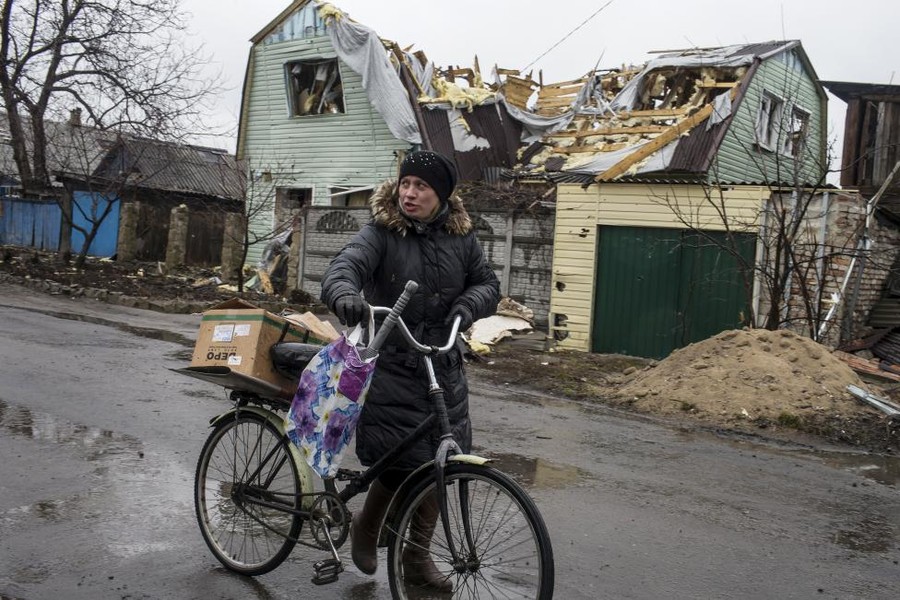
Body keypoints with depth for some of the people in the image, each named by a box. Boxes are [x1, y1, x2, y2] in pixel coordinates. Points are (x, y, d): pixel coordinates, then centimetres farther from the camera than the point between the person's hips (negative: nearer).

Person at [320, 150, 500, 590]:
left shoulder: (461, 237, 5)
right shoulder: (381, 232, -8)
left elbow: (488, 284, 11)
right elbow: (346, 264, -25)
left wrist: (469, 303, -11)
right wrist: (344, 294, -48)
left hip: (443, 368, 5)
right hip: (389, 367, -4)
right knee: (400, 464, -8)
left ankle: (417, 557, 27)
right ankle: (365, 526, 26)